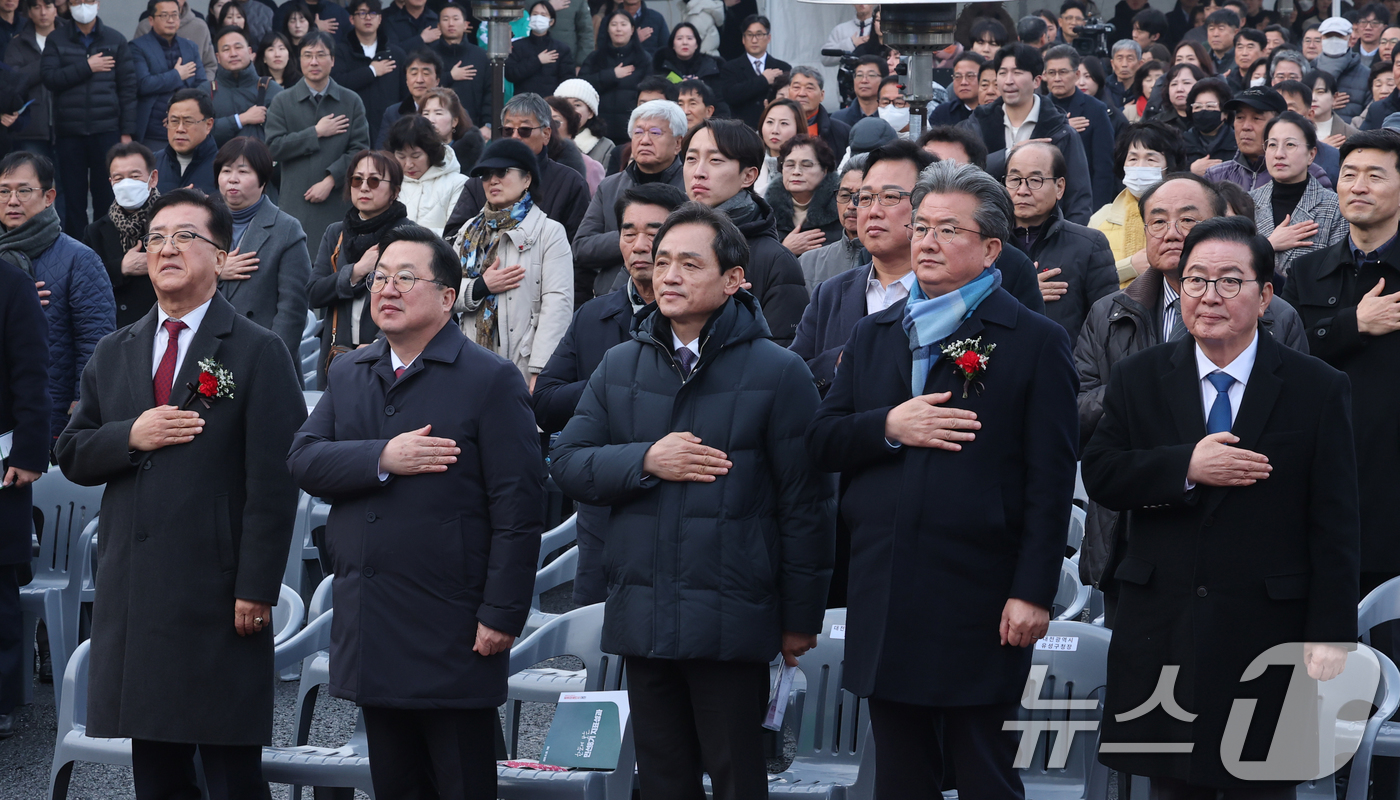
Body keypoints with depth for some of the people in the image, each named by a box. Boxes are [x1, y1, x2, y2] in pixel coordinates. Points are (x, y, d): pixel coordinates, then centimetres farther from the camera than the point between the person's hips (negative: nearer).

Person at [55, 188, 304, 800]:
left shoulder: (257, 353, -2)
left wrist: (257, 588, -13)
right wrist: (129, 437, -7)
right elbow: (71, 454, 14)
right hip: (133, 592, 5)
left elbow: (274, 481, -7)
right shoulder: (114, 355, 16)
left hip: (218, 596, -5)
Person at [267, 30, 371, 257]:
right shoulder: (283, 102, 9)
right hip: (296, 203, 0)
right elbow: (273, 147, -2)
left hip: (339, 205, 0)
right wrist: (316, 133, -5)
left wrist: (330, 181, -10)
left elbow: (360, 150, 1)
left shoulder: (351, 102, 9)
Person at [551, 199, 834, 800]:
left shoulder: (777, 373, -4)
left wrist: (802, 616, -4)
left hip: (730, 621, -4)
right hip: (641, 616, 5)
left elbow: (805, 503, -4)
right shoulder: (620, 367, 11)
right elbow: (566, 463, 7)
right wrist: (645, 461, -11)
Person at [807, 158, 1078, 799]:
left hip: (977, 601, -5)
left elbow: (1050, 481, -7)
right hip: (884, 600, 5)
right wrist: (887, 428, -10)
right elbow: (820, 443, 10)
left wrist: (1032, 592, -13)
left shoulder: (1034, 342, -2)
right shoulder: (874, 336, 15)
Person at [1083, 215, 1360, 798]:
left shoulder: (1318, 390, -1)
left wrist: (1330, 635, -8)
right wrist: (1185, 467, -19)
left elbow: (1335, 526, -3)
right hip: (1162, 637, 2)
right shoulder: (1138, 380, 7)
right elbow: (1099, 475, -3)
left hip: (1267, 639, -2)